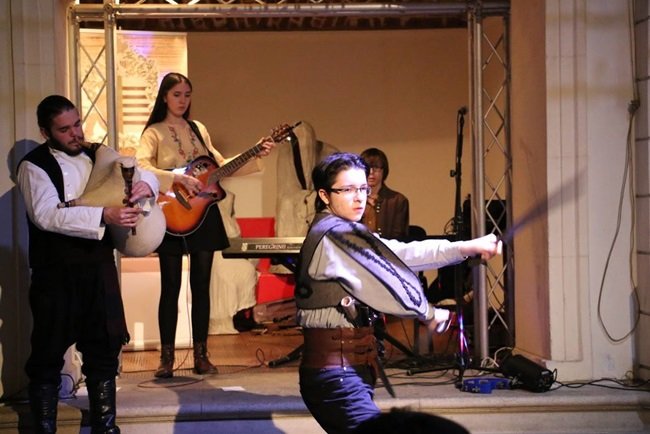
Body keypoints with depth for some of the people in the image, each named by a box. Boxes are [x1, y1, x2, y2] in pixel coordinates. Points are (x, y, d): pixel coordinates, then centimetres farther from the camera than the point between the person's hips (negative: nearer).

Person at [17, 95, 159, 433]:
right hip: (56, 273, -5)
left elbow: (143, 173, 17)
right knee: (48, 354, 4)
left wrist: (144, 184, -9)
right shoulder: (34, 166, -7)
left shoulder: (98, 156, 10)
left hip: (100, 267, 5)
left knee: (105, 348, 10)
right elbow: (47, 215, -22)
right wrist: (104, 216, -31)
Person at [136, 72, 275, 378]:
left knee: (201, 284, 6)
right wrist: (179, 179, -27)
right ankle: (167, 358, 6)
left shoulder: (198, 129, 12)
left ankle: (201, 355, 13)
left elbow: (220, 165, 14)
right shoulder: (154, 133, -3)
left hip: (204, 213, 4)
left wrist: (255, 155, 4)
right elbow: (141, 167, -19)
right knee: (171, 287, -1)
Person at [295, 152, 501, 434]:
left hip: (350, 368, 10)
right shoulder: (333, 235, -13)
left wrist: (469, 247, 4)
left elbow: (402, 253, 10)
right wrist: (430, 314, 4)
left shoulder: (343, 234, 16)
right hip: (336, 373, -10)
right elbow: (385, 282, -11)